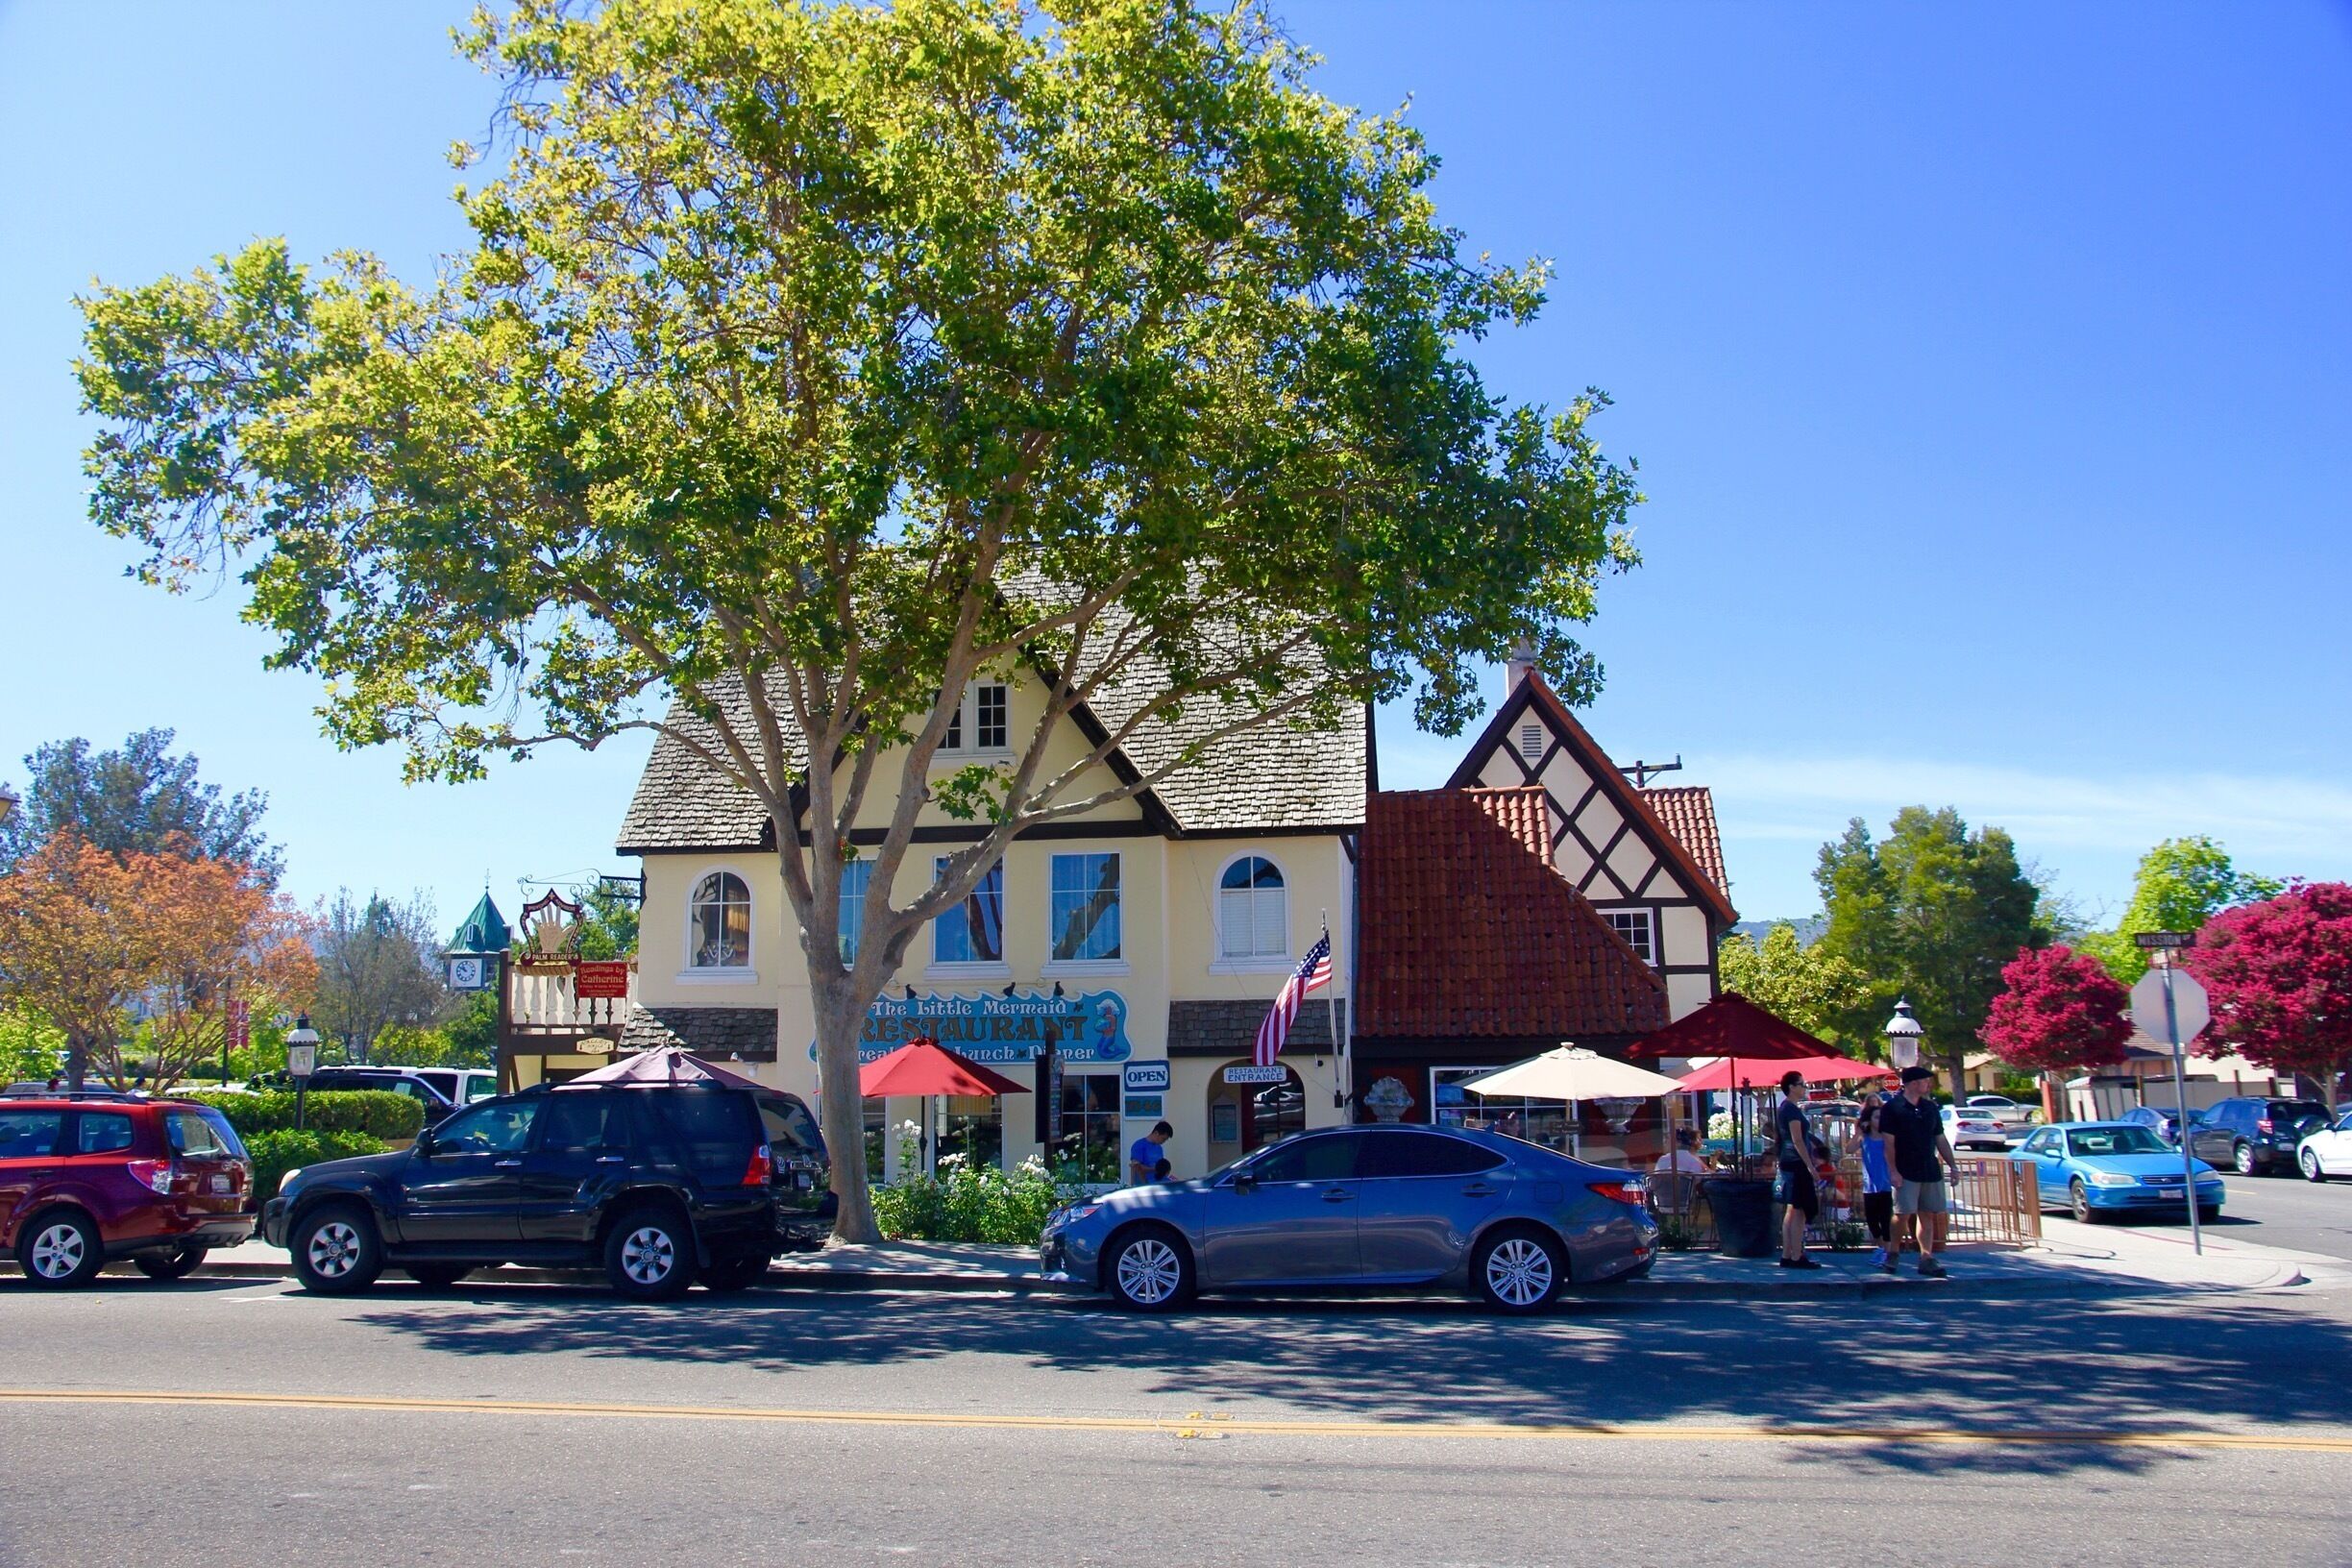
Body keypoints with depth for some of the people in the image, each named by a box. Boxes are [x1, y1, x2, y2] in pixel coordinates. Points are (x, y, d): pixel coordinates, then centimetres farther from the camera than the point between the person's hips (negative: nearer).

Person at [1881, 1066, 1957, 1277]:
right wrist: (1893, 1171, -15)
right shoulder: (1892, 1108, -6)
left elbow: (1940, 1139, 16)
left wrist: (1952, 1165, 9)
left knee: (1927, 1215, 5)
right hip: (1906, 1173, -5)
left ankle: (1927, 1259, 8)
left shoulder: (1930, 1108, 12)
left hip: (1931, 1171, 6)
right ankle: (1893, 1253, 11)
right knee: (1903, 1214, -7)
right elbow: (1889, 1143, -10)